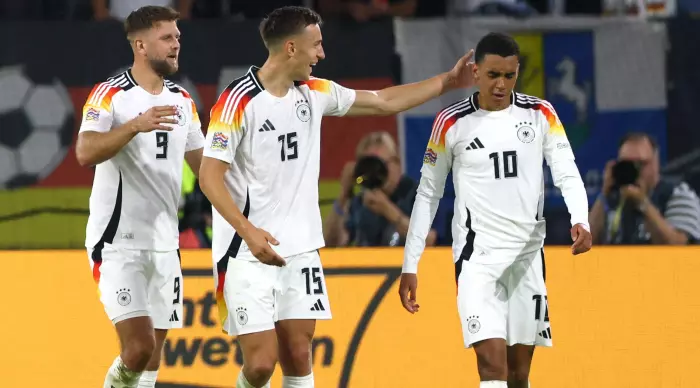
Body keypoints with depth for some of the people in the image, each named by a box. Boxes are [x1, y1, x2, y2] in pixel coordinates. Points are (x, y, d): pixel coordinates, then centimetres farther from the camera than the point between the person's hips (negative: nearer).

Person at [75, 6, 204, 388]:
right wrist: (135, 125, -35)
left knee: (153, 352, 9)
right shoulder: (110, 95, -10)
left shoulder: (181, 100, 12)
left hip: (164, 242, 7)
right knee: (139, 347, -18)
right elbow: (85, 153, -25)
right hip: (118, 242, -7)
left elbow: (203, 164, 20)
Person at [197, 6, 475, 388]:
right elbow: (209, 176, -16)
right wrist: (248, 231, -28)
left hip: (299, 251, 7)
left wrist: (447, 82, 19)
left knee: (298, 356, 5)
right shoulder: (239, 100, -14)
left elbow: (384, 101, 20)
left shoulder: (313, 93, 8)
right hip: (248, 254, -7)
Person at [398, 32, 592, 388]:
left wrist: (580, 221, -23)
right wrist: (410, 265, 4)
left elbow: (567, 174, -2)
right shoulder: (451, 122, -1)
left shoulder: (540, 115, 3)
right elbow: (428, 194, 6)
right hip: (478, 255, -3)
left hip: (528, 254, 3)